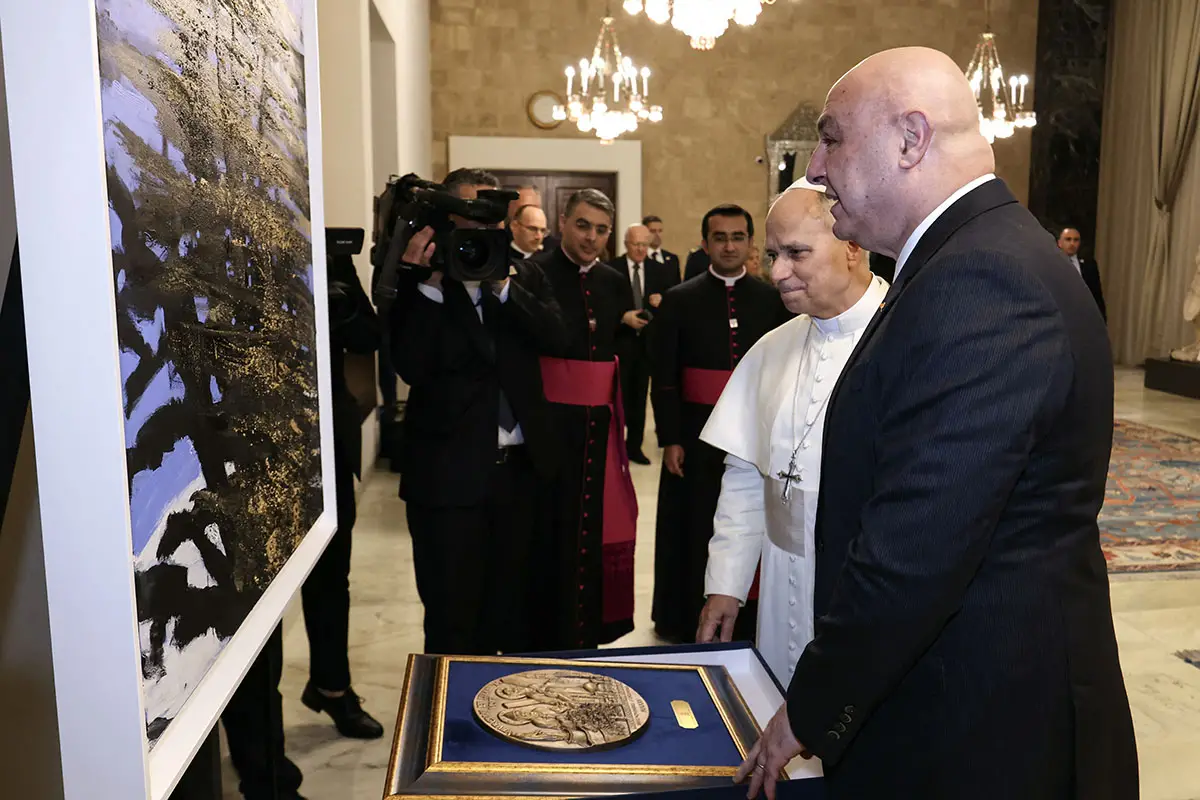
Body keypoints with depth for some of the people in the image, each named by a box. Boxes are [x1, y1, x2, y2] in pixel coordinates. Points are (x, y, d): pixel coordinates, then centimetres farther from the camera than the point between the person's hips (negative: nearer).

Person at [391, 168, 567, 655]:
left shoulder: (523, 275, 9)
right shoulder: (419, 279, -3)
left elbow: (554, 336, -7)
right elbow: (412, 366, -15)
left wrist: (502, 285, -17)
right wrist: (427, 284, -21)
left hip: (519, 467, 4)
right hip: (448, 472, -4)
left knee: (511, 611, 19)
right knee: (452, 619, 5)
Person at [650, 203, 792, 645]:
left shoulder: (774, 301, 4)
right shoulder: (679, 300, 1)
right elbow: (664, 376, -1)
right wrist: (670, 438, -7)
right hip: (697, 435, -1)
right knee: (694, 532, 8)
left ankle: (748, 621, 26)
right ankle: (686, 621, 25)